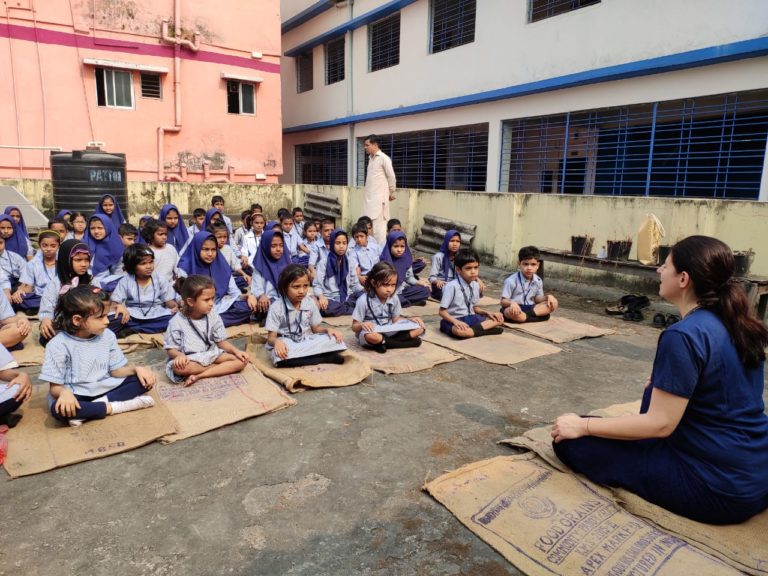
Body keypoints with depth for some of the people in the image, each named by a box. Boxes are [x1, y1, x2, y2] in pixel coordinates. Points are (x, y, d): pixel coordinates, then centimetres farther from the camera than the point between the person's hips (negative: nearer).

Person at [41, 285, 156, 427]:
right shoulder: (59, 344, -13)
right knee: (58, 409, -37)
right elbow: (55, 386, -12)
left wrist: (136, 368, -16)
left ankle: (93, 408, -21)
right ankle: (113, 407, -23)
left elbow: (116, 371, 3)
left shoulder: (107, 335, -1)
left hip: (104, 389, 4)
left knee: (144, 381, -13)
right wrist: (64, 392, -36)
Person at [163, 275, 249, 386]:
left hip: (211, 354, 4)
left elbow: (221, 341, 4)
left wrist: (235, 351, -13)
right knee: (178, 367, -39)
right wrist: (179, 355, -30)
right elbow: (171, 349, -7)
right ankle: (222, 367, -20)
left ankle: (199, 376, -22)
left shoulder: (213, 316, -2)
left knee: (241, 360, -17)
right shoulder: (177, 322, -11)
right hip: (190, 359, -4)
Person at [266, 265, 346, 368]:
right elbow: (271, 337, -11)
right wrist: (277, 342, -36)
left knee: (334, 339, -19)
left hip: (306, 342, 3)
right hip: (286, 345, -3)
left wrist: (327, 330, -13)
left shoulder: (310, 302, -1)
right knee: (280, 355, -40)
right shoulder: (277, 307, -12)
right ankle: (326, 357, -29)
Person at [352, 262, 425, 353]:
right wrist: (362, 325, -34)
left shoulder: (394, 299, 0)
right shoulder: (364, 301, -14)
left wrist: (410, 320, -7)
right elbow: (354, 327, -11)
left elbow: (395, 319, 10)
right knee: (372, 336, -42)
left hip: (390, 332, 5)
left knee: (419, 328, -11)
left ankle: (383, 342, -17)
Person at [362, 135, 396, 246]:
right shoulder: (370, 158, 16)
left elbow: (391, 177, -6)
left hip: (379, 198, -8)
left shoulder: (383, 158, -8)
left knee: (379, 226, -9)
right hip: (369, 197, 8)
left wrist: (391, 193, 2)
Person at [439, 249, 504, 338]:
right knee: (460, 331, -41)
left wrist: (486, 313, -2)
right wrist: (456, 321, -30)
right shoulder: (451, 286, -16)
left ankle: (474, 329, -20)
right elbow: (442, 311, -15)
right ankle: (487, 329, -23)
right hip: (454, 320, -7)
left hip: (470, 318, 7)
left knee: (499, 318, -4)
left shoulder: (475, 285, 4)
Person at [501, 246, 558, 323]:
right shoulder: (511, 281, -15)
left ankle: (527, 315, -24)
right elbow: (503, 301, -13)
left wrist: (547, 297, -9)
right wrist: (512, 302, -35)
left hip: (530, 308, 6)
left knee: (553, 303, -11)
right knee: (511, 311, -41)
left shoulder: (538, 281, 2)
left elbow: (537, 299, 12)